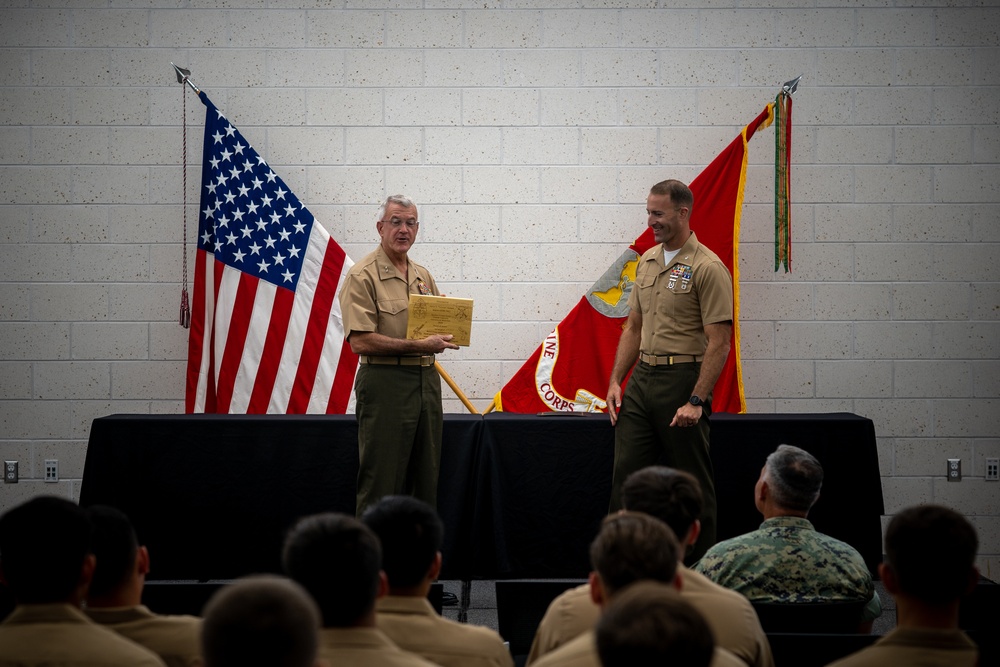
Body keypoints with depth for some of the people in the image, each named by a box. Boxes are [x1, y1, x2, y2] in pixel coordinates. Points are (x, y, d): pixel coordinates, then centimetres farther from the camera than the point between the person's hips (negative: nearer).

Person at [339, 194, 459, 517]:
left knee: (426, 481, 11)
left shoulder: (423, 276, 15)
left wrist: (443, 339, -1)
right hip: (385, 384, -7)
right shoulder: (363, 276, -8)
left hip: (427, 380, 7)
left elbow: (442, 324, 24)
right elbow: (360, 342, -17)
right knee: (382, 482, -5)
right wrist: (418, 346, -20)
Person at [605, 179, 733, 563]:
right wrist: (615, 382, 10)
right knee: (626, 473, 4)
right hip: (641, 379, 7)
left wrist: (696, 401, -20)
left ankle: (698, 568, 10)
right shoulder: (647, 261, 12)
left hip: (683, 380, -7)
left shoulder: (707, 268, -12)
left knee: (692, 483, 1)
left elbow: (719, 343, -15)